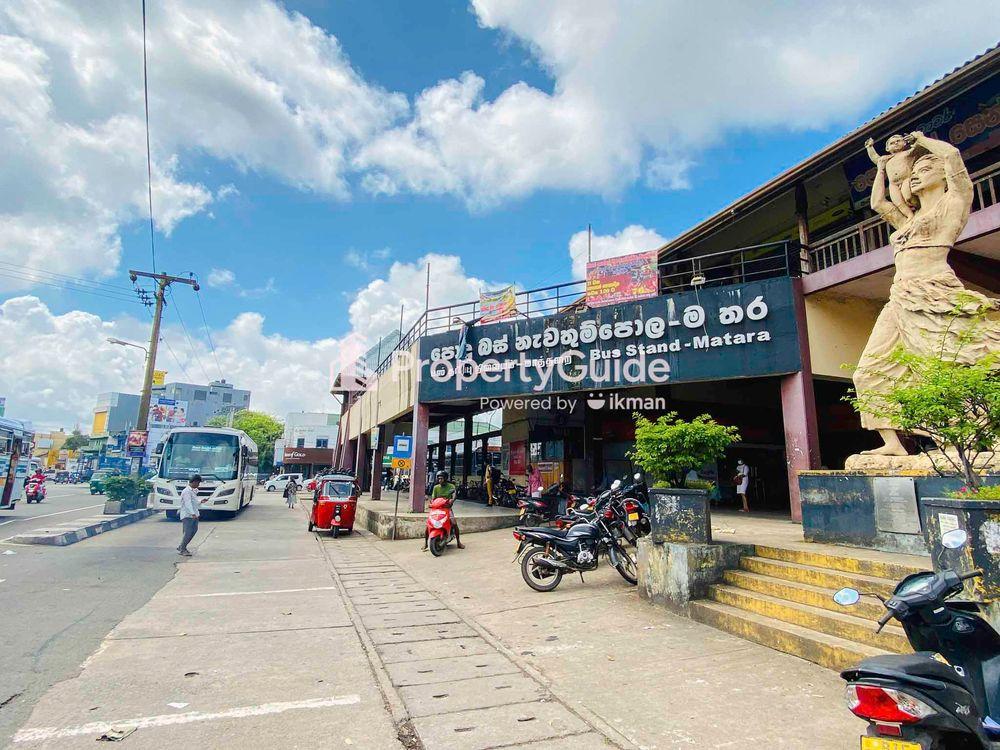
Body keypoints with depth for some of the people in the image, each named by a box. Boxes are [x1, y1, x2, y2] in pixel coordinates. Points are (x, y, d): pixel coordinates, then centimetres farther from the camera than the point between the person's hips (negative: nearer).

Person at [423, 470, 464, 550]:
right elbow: (433, 498, 0)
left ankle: (458, 542, -2)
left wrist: (452, 499, -39)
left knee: (454, 523, -19)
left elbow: (454, 495, -16)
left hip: (447, 508, -1)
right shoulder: (436, 487, 4)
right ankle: (425, 543, 0)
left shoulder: (451, 486, 0)